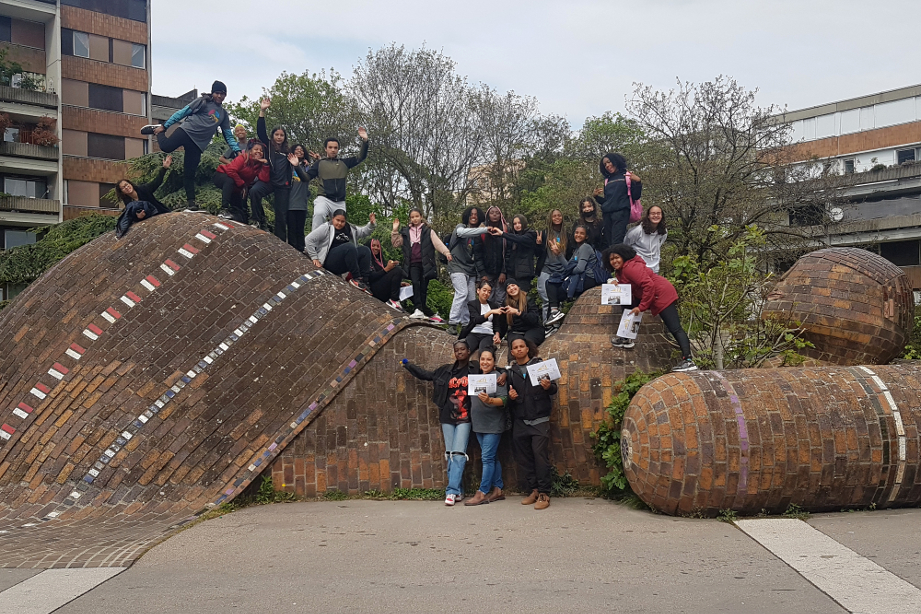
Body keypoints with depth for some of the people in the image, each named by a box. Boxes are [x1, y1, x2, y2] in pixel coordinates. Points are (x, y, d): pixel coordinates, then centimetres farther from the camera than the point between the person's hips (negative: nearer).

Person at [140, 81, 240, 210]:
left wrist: (237, 150, 9)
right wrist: (165, 126, -2)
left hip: (198, 144, 3)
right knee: (166, 146, -29)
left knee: (189, 174, -2)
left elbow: (228, 136, 23)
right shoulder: (203, 101, 7)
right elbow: (183, 112, 3)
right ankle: (158, 130, 1)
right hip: (187, 131, -3)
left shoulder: (223, 114, 21)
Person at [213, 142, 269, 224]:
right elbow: (231, 170, -32)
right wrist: (242, 184, -25)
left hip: (236, 188, 6)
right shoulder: (244, 157, -20)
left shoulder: (260, 165, -6)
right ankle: (224, 210, -41)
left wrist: (265, 164, -29)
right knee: (230, 180, -43)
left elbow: (264, 179, -23)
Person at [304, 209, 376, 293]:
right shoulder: (327, 228, -2)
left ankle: (364, 282, -21)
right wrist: (314, 258, -10)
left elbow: (364, 231, 19)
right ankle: (356, 278, -28)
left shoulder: (350, 229, 17)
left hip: (343, 266, 7)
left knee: (364, 249, -11)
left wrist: (371, 224, -2)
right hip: (329, 262, -7)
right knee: (349, 246, -28)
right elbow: (309, 239, -6)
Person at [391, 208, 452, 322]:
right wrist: (395, 231, 0)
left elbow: (437, 242, -5)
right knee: (415, 283, -21)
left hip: (425, 264, -1)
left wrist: (446, 252, -21)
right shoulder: (405, 232, 16)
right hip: (413, 264, 1)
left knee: (423, 288, -2)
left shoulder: (428, 231, 6)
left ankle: (420, 310, 6)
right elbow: (396, 243, 12)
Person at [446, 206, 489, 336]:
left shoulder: (478, 235, 16)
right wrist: (486, 229, -29)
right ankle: (452, 323, -20)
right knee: (462, 293, -22)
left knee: (471, 298, -2)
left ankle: (465, 324, 4)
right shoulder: (461, 227, 2)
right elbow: (463, 232, -25)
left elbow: (478, 257, 17)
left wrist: (482, 274, 9)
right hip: (457, 266, -6)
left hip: (470, 269, 6)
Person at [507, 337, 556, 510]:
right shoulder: (511, 371, 14)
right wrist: (510, 396, -3)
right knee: (524, 458, 4)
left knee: (540, 455, -11)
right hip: (520, 422, 4)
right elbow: (508, 392, 20)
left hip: (539, 420, -4)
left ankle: (544, 493, -6)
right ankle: (532, 490, 14)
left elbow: (554, 388, 4)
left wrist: (548, 387, -19)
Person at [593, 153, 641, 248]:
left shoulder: (627, 176, 8)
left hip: (621, 212, -5)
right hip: (607, 214, 5)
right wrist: (597, 197, 11)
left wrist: (638, 183, -12)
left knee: (617, 243, -20)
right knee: (608, 243, -4)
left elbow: (636, 197, 2)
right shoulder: (607, 180, 22)